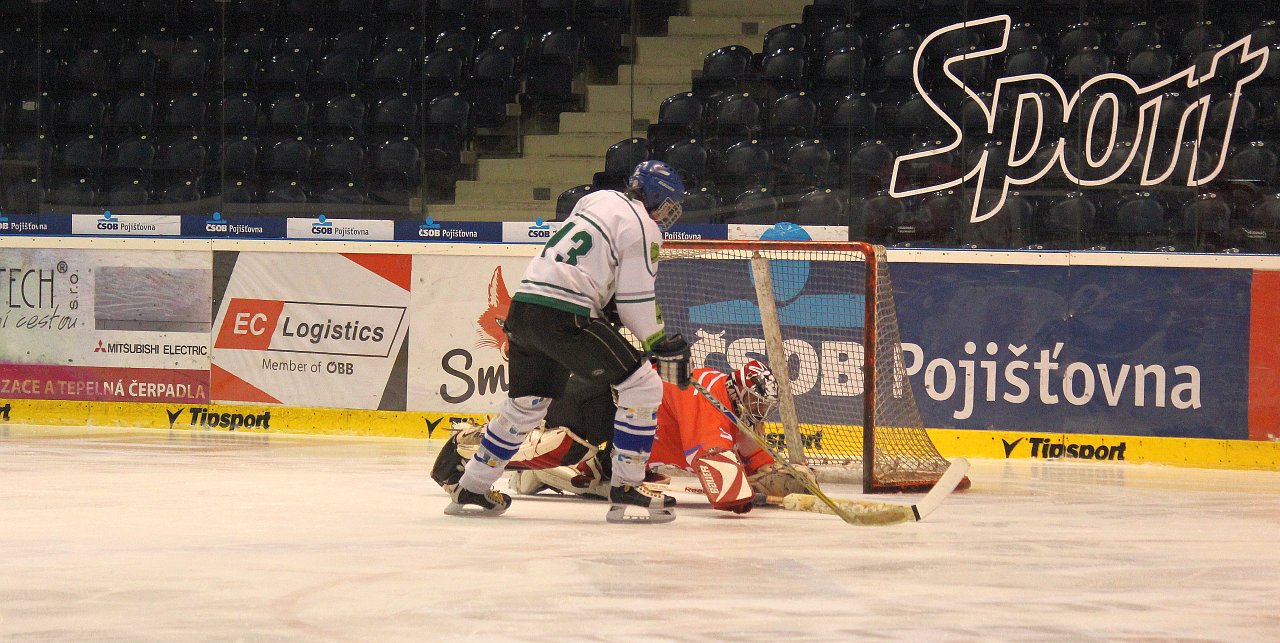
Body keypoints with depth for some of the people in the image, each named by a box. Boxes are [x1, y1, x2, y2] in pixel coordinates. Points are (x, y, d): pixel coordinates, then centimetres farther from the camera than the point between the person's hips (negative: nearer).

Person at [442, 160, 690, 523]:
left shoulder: (599, 200, 21)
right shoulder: (642, 228, -3)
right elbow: (636, 302, -6)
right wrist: (663, 345, 4)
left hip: (524, 305, 9)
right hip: (565, 317, -9)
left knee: (525, 404, 24)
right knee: (643, 386, -3)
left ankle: (471, 488, 30)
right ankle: (626, 491, -4)